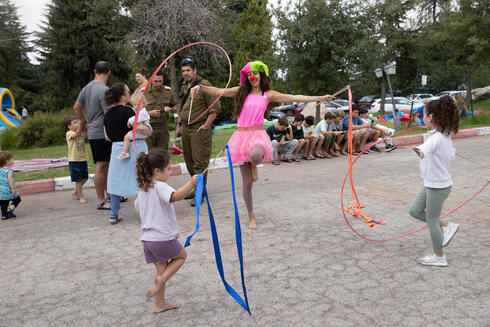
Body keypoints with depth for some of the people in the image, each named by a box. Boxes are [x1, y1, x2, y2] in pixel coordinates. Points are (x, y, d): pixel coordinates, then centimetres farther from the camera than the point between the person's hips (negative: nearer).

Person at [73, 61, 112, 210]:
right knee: (101, 167, -3)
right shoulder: (104, 90, -16)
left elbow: (76, 107, 20)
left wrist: (84, 122, 28)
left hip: (92, 132, 10)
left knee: (106, 165, 17)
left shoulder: (86, 88, 13)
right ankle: (101, 201, 4)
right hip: (102, 133, -9)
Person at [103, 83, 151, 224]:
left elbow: (107, 137, 10)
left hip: (117, 149, 6)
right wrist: (149, 131, -9)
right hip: (134, 148, -6)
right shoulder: (127, 110, -16)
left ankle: (114, 215, 15)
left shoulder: (108, 114, 6)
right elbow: (140, 127, -28)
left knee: (117, 180, 12)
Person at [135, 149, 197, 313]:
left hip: (147, 238, 8)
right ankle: (160, 280, 1)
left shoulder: (143, 189, 12)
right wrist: (191, 183, -43)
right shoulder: (160, 186, -16)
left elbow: (138, 207, 28)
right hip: (164, 238, -8)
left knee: (161, 269, 21)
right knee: (181, 256, 19)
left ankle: (159, 304, 29)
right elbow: (176, 196, -37)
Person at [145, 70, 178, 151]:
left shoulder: (168, 91, 8)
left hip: (163, 127, 2)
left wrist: (170, 109, -8)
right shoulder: (144, 91, 1)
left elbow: (175, 107, 15)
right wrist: (149, 113, -13)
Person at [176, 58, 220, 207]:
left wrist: (206, 125, -15)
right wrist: (179, 125, 19)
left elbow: (215, 107, -12)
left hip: (199, 129, -8)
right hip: (186, 128, 8)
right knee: (189, 160, 13)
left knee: (200, 162, -6)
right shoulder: (184, 86, 15)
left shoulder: (204, 85, -9)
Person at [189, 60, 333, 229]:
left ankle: (253, 165, 1)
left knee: (255, 155, -40)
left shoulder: (268, 95, 7)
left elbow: (294, 98, 4)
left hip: (258, 135, -1)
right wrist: (201, 87, -12)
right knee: (246, 181, 3)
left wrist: (319, 98, 0)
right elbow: (219, 92, 3)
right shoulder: (241, 91, 9)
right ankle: (251, 217, 22)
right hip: (242, 135, 1)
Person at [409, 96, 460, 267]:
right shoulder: (445, 134, 6)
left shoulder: (438, 136, -25)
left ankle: (439, 257, 22)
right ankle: (447, 227, 27)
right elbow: (451, 154, 19)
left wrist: (421, 150, -73)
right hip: (431, 184, 9)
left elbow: (430, 144, -51)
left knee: (431, 220, 5)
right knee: (415, 211, 15)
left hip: (438, 186, -9)